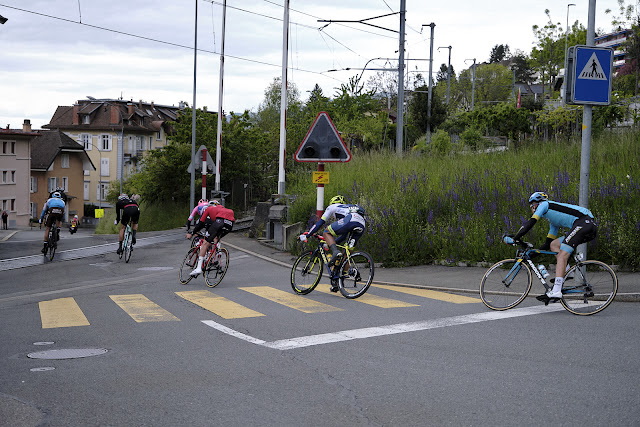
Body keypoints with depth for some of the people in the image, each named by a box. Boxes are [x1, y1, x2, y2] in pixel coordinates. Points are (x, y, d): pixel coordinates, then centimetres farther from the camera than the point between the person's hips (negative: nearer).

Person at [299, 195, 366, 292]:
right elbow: (344, 236, 45)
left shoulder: (333, 207, 29)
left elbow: (320, 222, 25)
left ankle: (335, 252, -14)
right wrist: (330, 243, 52)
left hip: (351, 219, -6)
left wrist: (307, 235, 31)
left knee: (326, 233, 11)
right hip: (362, 225, 6)